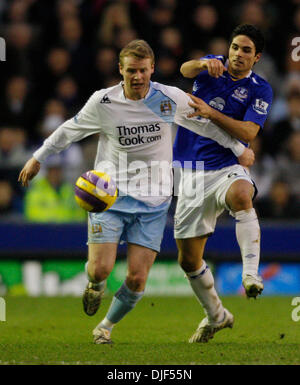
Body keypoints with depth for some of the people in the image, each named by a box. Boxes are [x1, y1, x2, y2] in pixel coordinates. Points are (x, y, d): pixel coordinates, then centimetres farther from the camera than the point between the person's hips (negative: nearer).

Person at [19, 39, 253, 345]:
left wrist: (238, 148, 22)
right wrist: (38, 158, 17)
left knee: (137, 279, -7)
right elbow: (70, 130, 11)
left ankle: (107, 325, 21)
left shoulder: (171, 99, -5)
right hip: (109, 194, -1)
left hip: (152, 202, 1)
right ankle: (95, 285, 26)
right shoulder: (103, 102, -7)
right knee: (100, 269, -14)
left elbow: (205, 122, 13)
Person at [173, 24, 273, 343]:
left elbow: (248, 133, -14)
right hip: (193, 173, 3)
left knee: (241, 194, -42)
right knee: (188, 259, 6)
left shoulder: (260, 90, -1)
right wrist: (204, 65, -39)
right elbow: (186, 69, -16)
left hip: (227, 167, -3)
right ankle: (215, 316, 29)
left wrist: (211, 113, -25)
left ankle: (251, 274, -46)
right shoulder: (212, 68, 6)